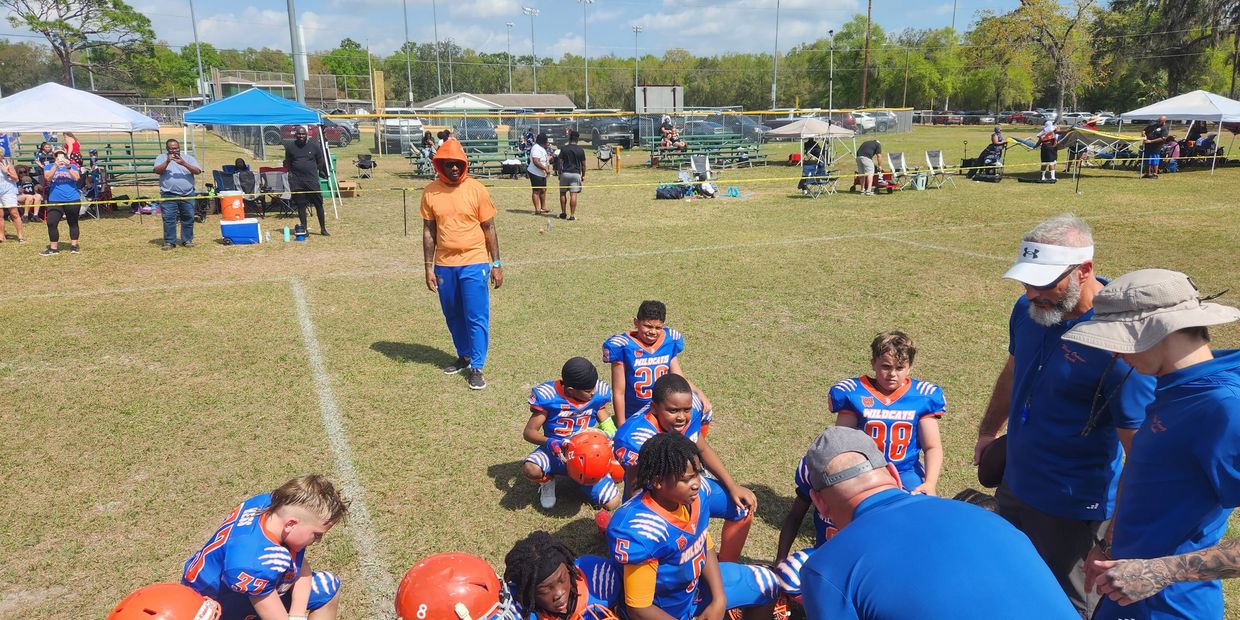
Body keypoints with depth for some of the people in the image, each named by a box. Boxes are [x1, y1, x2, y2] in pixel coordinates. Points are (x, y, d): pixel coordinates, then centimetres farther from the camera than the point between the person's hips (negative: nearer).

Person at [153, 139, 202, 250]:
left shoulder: (188, 158, 9)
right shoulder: (161, 158, 9)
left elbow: (198, 171, -6)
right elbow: (157, 171, -6)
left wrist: (184, 163, -18)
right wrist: (167, 161, -18)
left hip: (188, 194, 1)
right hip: (169, 195, -1)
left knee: (188, 218, 5)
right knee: (169, 219, -3)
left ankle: (187, 240, 16)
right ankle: (169, 242, 3)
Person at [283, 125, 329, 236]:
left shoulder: (314, 146, 2)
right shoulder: (290, 147, 4)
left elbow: (320, 161, 13)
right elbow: (287, 163, 17)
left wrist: (314, 170, 9)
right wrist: (291, 172, 8)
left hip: (312, 180, -1)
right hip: (296, 181, 1)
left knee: (318, 204, 0)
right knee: (300, 205, 5)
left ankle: (323, 229, 9)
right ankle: (303, 228, 14)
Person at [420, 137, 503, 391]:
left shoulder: (476, 190, -5)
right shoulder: (430, 192, 0)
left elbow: (489, 229, -1)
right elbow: (429, 231, 5)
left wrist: (496, 264, -3)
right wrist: (429, 267, 2)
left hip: (474, 263, -3)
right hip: (444, 265, 3)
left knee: (477, 317, -2)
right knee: (453, 316, 15)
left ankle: (476, 367, 8)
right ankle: (464, 356, 34)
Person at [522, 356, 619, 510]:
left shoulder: (598, 394, -10)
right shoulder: (548, 396, -19)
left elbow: (606, 425, 6)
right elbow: (529, 432, -17)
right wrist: (549, 443, -36)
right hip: (555, 451, -2)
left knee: (612, 503, -12)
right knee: (530, 469, -37)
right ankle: (547, 481, 4)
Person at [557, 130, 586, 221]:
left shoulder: (564, 149, -1)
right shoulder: (580, 150, 0)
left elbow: (560, 163, 0)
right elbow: (583, 164, 4)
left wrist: (559, 173, 10)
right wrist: (583, 175, 15)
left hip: (565, 173, 0)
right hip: (576, 174, 0)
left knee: (563, 193, 14)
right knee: (573, 195, -2)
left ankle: (563, 213, 18)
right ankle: (572, 215, -4)